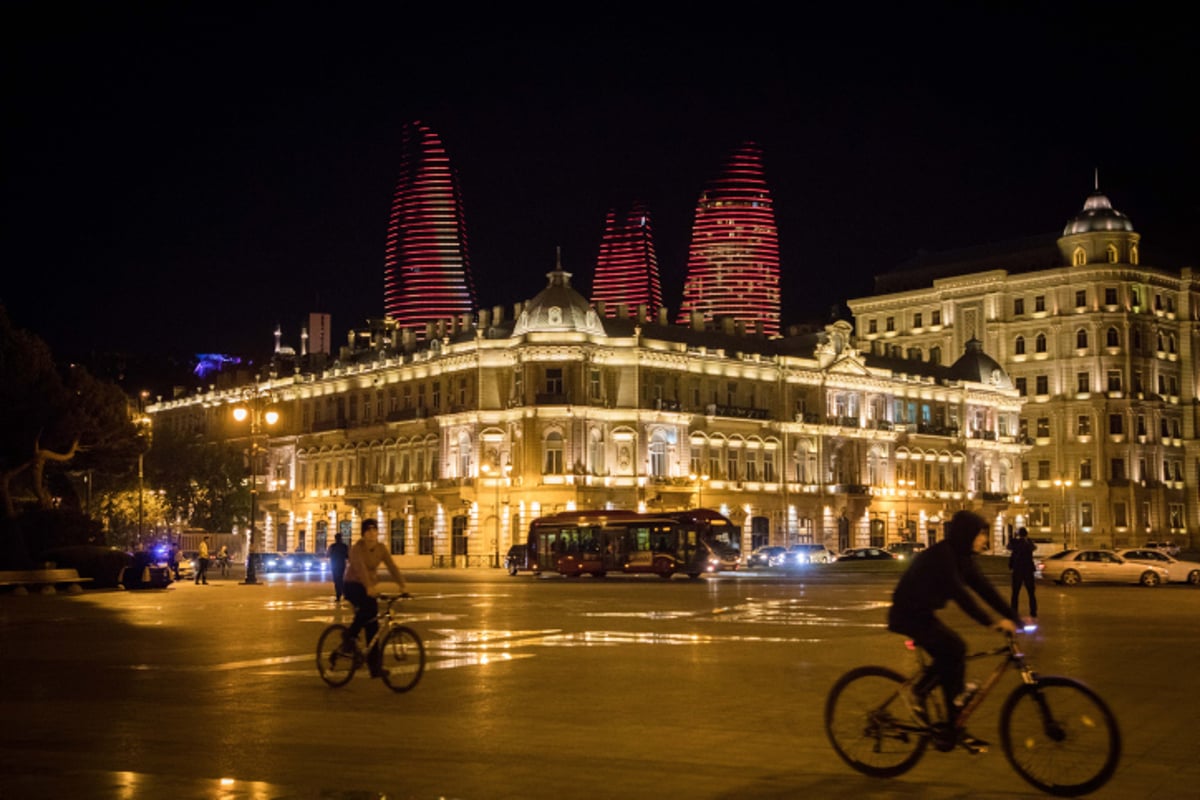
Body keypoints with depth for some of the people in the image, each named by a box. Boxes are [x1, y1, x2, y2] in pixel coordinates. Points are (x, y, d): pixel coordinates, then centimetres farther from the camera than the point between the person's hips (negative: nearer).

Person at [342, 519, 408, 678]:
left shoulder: (381, 549, -2)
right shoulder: (357, 548, -18)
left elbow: (392, 567, -11)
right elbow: (360, 568, -34)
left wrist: (402, 586, -24)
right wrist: (369, 587, -49)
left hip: (369, 586, 6)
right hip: (353, 586, -6)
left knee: (372, 625, 0)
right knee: (369, 608, -34)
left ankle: (374, 666, 3)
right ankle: (348, 638, -15)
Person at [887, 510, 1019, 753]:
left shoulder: (961, 557, 5)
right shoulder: (941, 555, -22)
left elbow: (984, 588, 2)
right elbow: (959, 594, -31)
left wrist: (1014, 618, -6)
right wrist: (991, 622, -35)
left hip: (922, 613, 9)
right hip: (907, 614, -9)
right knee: (954, 650, -17)